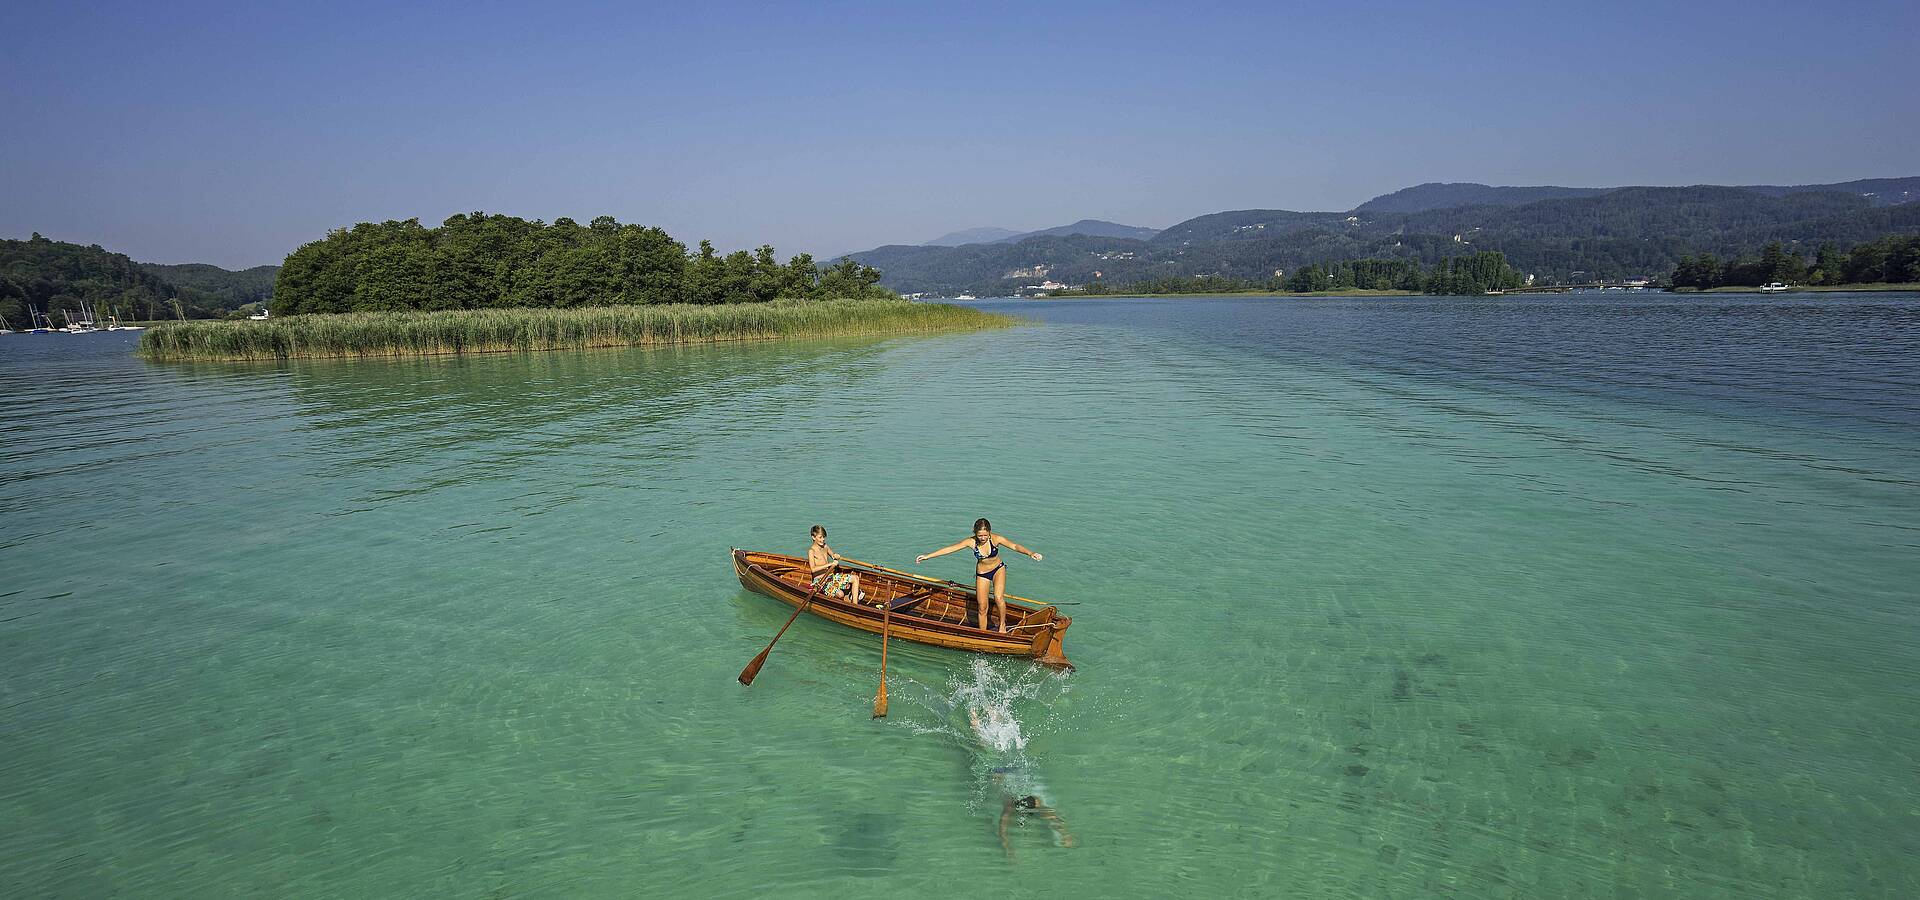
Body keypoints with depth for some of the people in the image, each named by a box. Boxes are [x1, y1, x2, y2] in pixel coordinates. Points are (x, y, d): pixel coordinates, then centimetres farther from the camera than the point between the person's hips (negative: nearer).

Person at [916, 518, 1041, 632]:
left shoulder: (995, 539, -23)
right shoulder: (971, 542, -21)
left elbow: (1014, 546, -27)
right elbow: (949, 549, -18)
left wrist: (1030, 553, -45)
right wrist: (927, 556, -19)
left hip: (998, 569, -1)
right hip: (981, 574, 1)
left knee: (998, 598, -22)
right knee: (982, 607, 1)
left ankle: (1002, 624, 2)